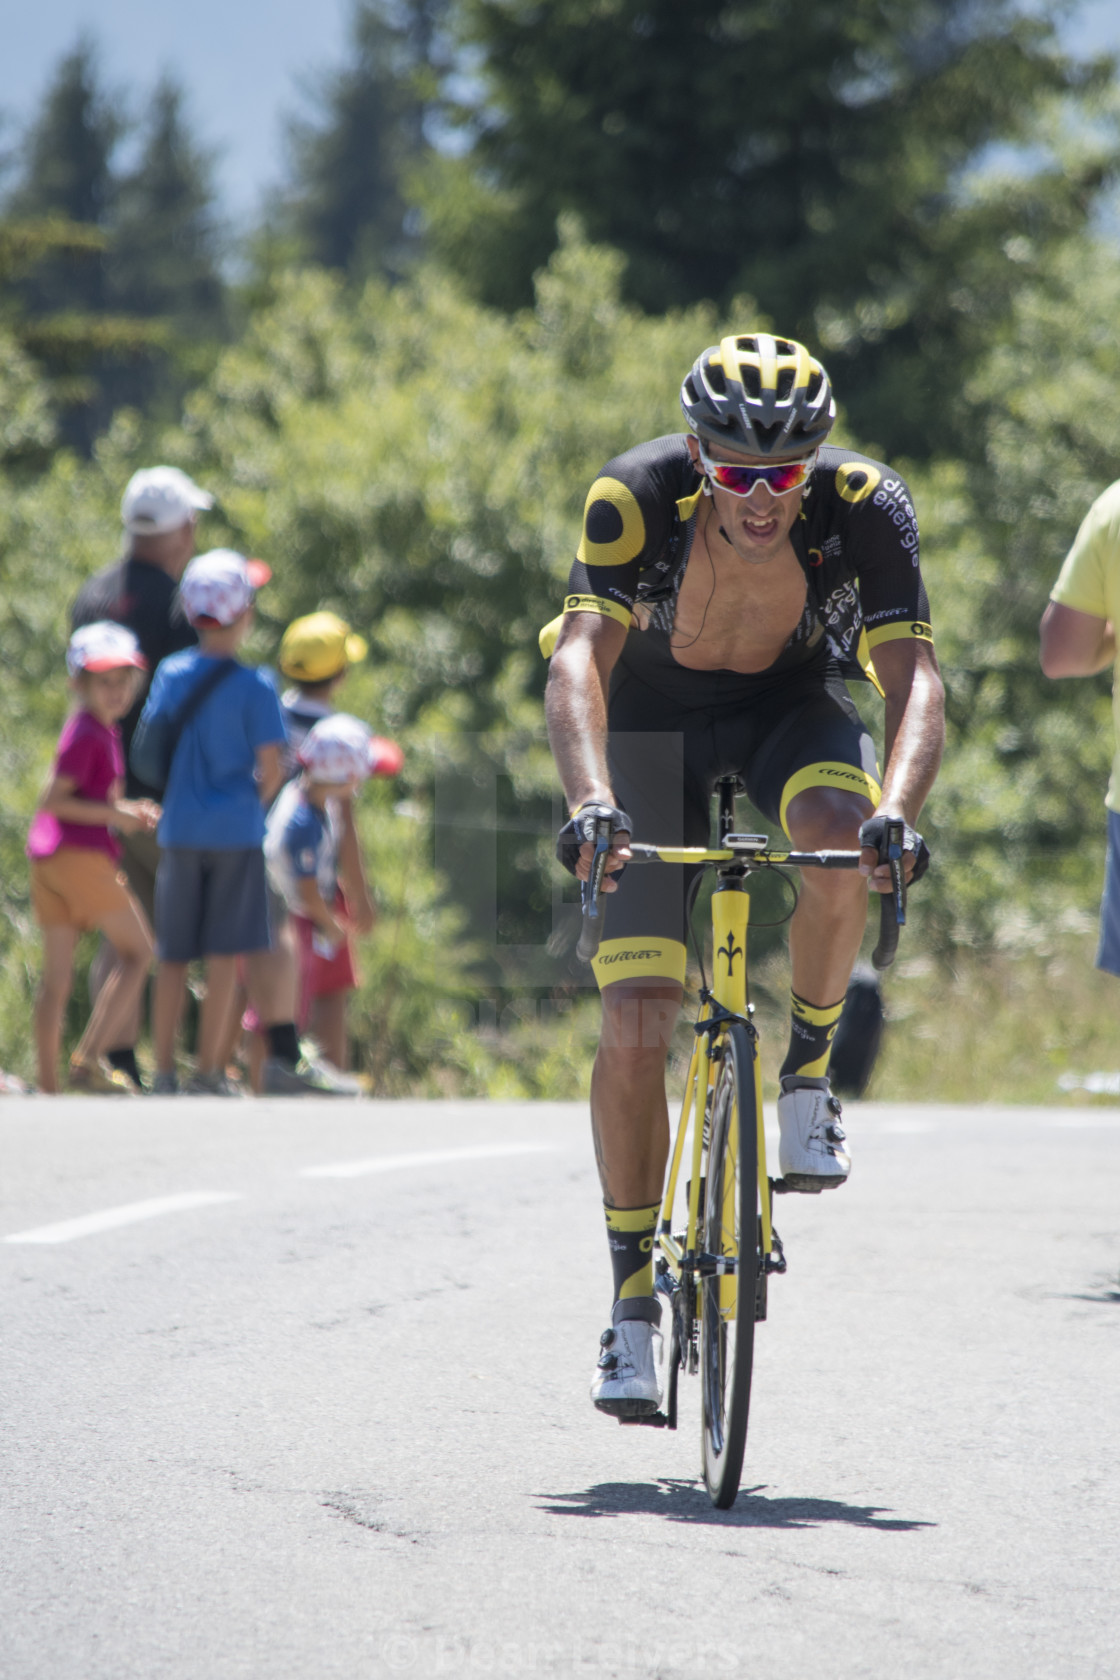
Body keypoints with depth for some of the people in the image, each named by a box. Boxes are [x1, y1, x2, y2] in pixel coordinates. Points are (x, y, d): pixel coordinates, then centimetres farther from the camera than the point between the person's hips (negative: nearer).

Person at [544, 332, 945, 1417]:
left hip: (791, 707, 1)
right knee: (635, 1027, -12)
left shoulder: (864, 505, -27)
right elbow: (580, 658, -40)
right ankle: (633, 1299, 1)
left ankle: (805, 1076, -11)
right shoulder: (636, 496, -30)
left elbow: (914, 678, -34)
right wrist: (590, 801, -57)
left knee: (840, 837, -36)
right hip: (655, 720, -1)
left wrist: (895, 812, -52)